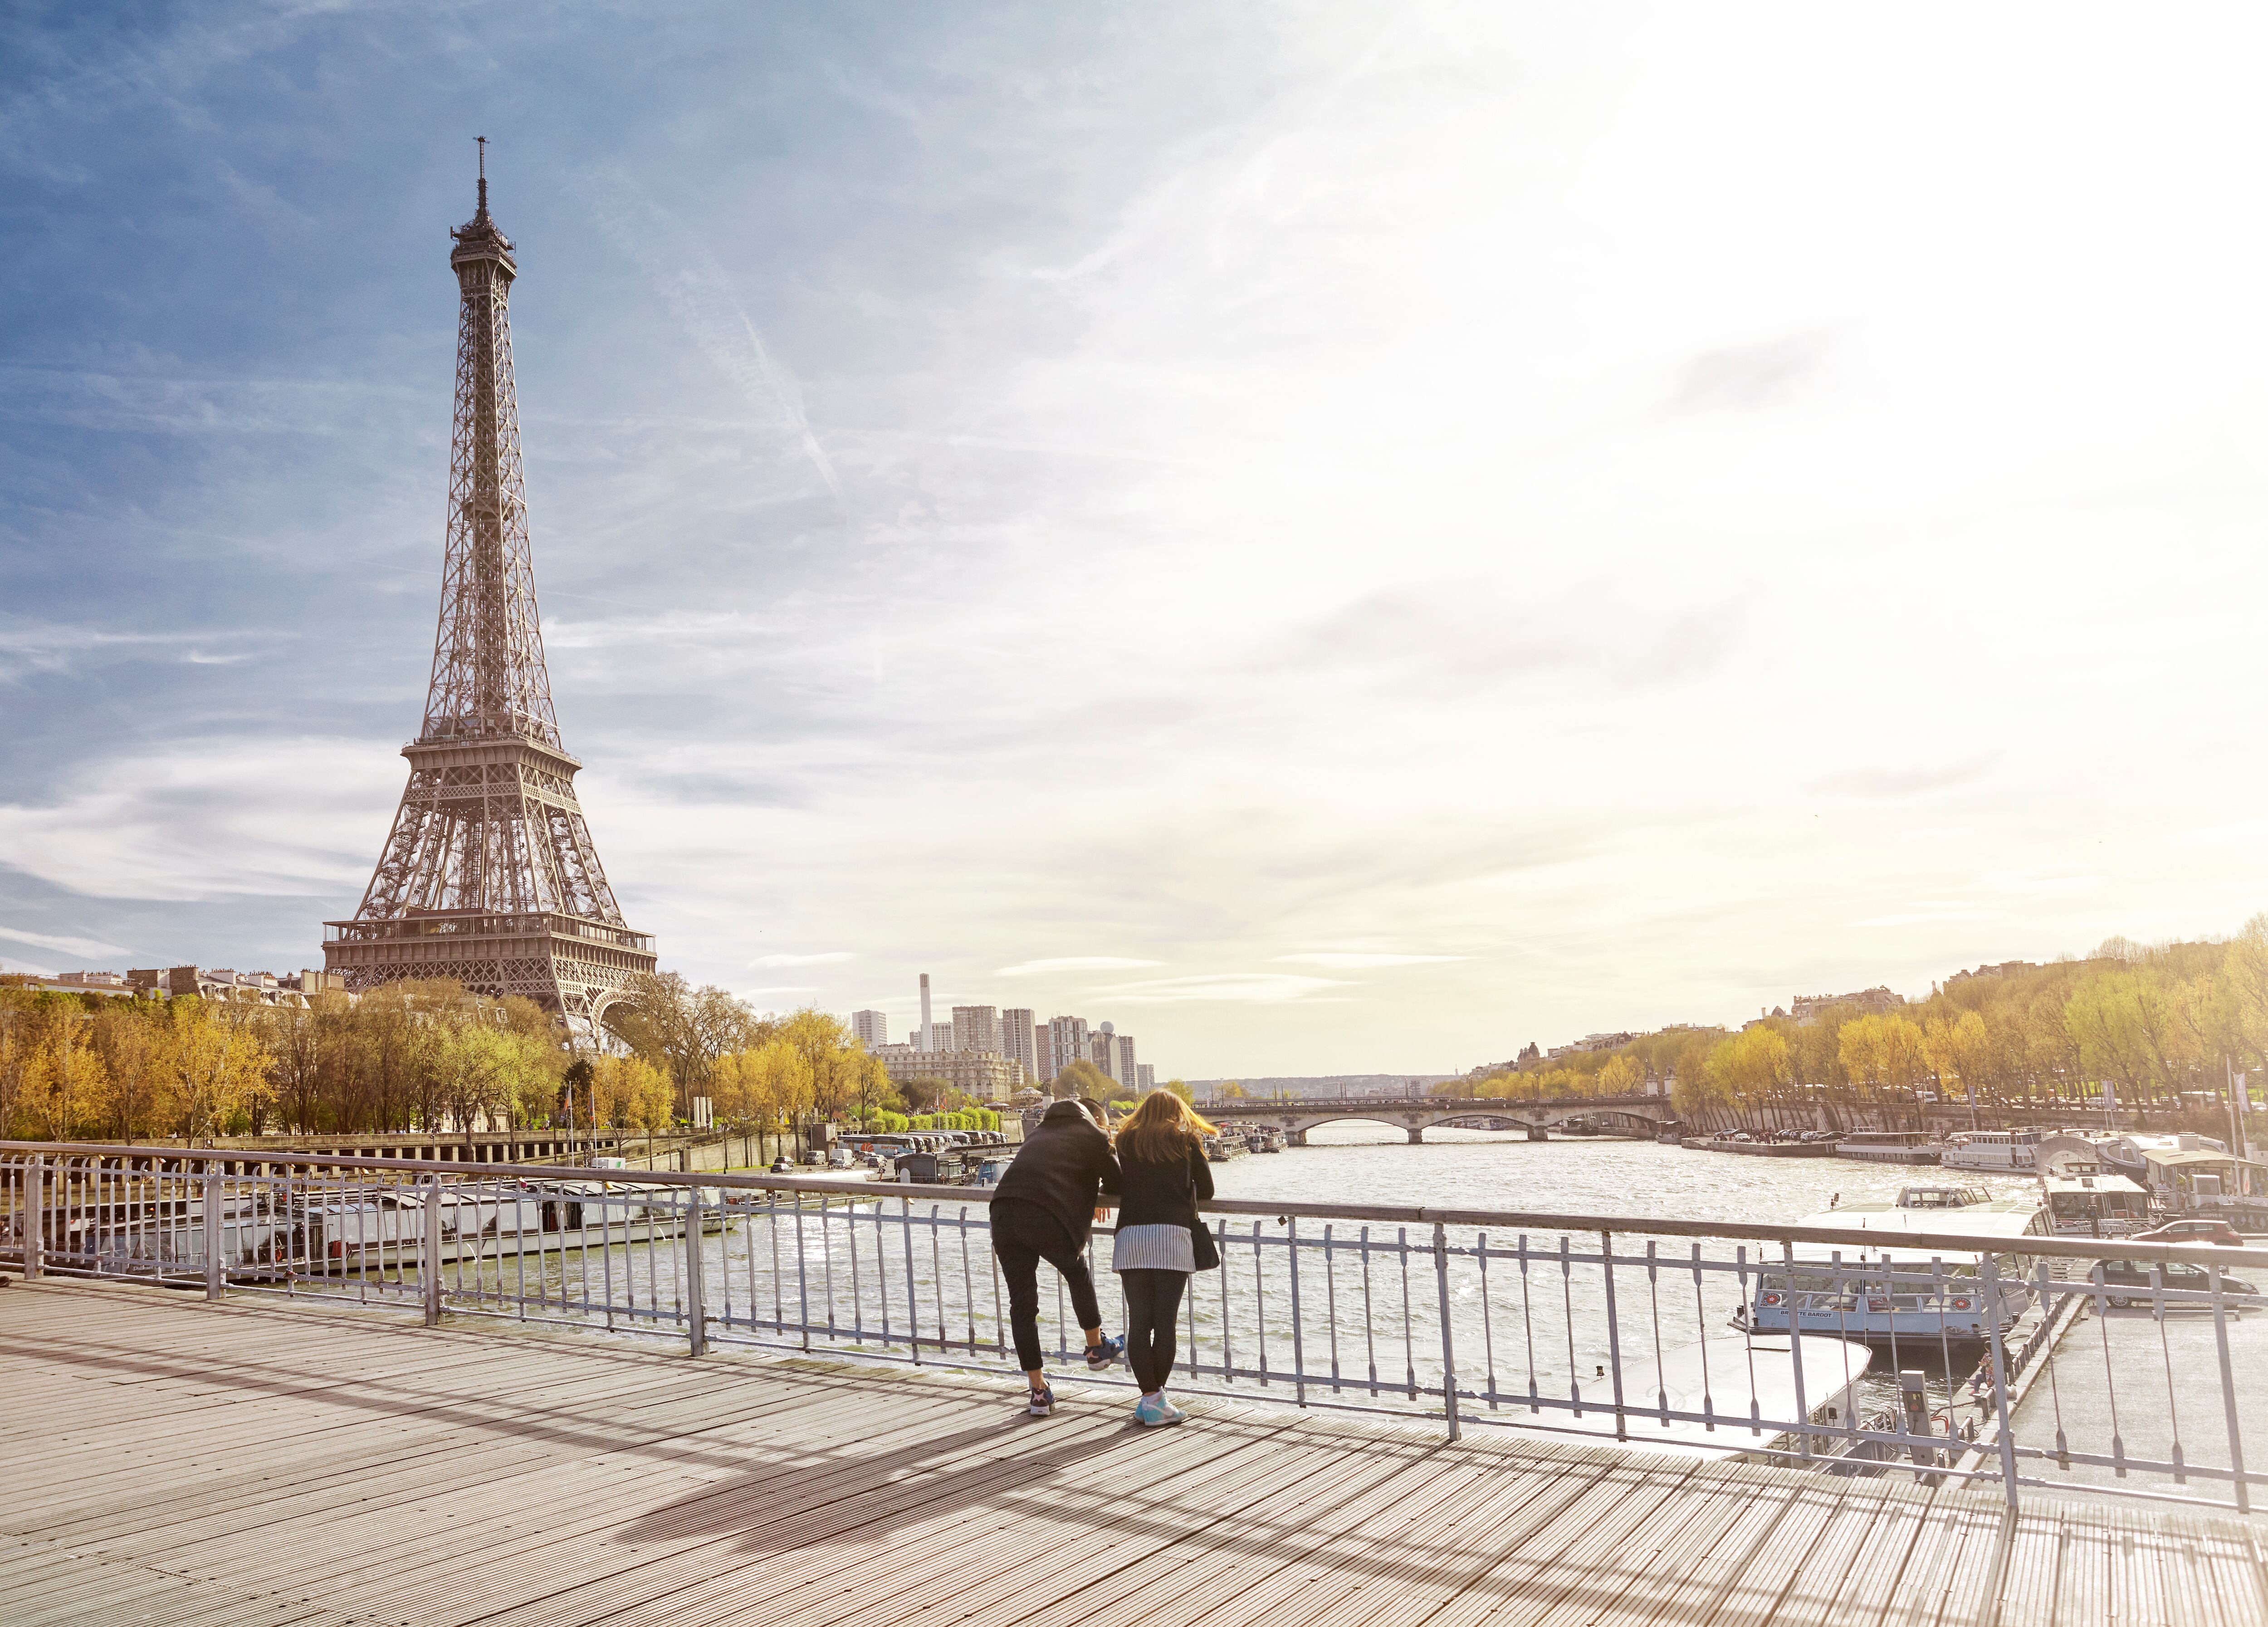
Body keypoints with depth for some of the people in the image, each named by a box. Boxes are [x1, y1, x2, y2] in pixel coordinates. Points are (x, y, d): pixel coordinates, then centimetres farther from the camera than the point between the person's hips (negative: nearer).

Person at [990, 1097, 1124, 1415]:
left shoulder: (1042, 1132, 32)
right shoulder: (1094, 1135, 15)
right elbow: (1117, 1184, 17)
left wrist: (1085, 1195, 47)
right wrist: (1095, 1191, 39)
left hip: (1002, 1212, 5)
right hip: (1047, 1219, -5)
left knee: (1021, 1302, 12)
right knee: (1078, 1275, 24)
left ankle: (1039, 1392, 17)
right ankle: (1096, 1348, 38)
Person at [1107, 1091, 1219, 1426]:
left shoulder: (1126, 1141, 16)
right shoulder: (1187, 1140, 12)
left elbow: (1117, 1187, 16)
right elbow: (1206, 1190, 13)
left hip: (1131, 1236, 2)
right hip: (1172, 1236, -2)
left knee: (1138, 1321, 4)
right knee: (1165, 1322, 1)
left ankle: (1149, 1397, 5)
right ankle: (1157, 1401, 3)